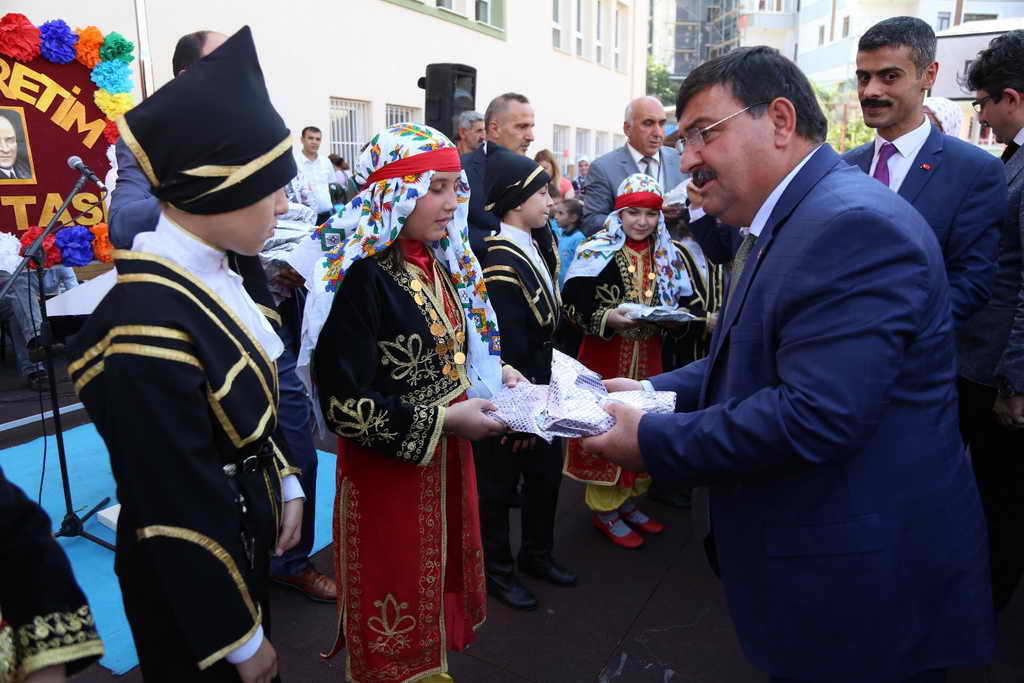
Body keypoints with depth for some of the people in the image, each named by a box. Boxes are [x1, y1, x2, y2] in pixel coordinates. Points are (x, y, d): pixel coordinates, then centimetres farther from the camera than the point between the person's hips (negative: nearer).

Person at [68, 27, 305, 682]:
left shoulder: (208, 272, -5)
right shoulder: (149, 324, -32)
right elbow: (182, 516, -26)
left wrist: (286, 485, 6)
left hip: (245, 537, 8)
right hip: (191, 580, -8)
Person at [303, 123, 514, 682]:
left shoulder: (440, 261, 4)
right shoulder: (359, 278, -22)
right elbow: (345, 404, -25)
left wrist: (492, 373, 0)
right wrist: (443, 419, -23)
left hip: (446, 455, 8)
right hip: (388, 468, -8)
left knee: (440, 578, 23)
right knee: (397, 598, 13)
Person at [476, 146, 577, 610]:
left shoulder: (539, 241, 4)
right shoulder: (501, 267, -24)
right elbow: (508, 351, -24)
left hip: (541, 386, 9)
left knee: (547, 473, 20)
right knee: (499, 485, 10)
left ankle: (537, 554, 41)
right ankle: (496, 570, 29)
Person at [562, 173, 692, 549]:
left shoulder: (667, 257, 8)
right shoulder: (596, 251, -8)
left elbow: (679, 304, 14)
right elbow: (573, 306, -13)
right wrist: (607, 317, -28)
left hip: (649, 354, 5)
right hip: (607, 355, -5)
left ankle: (628, 499, 29)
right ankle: (604, 508, 17)